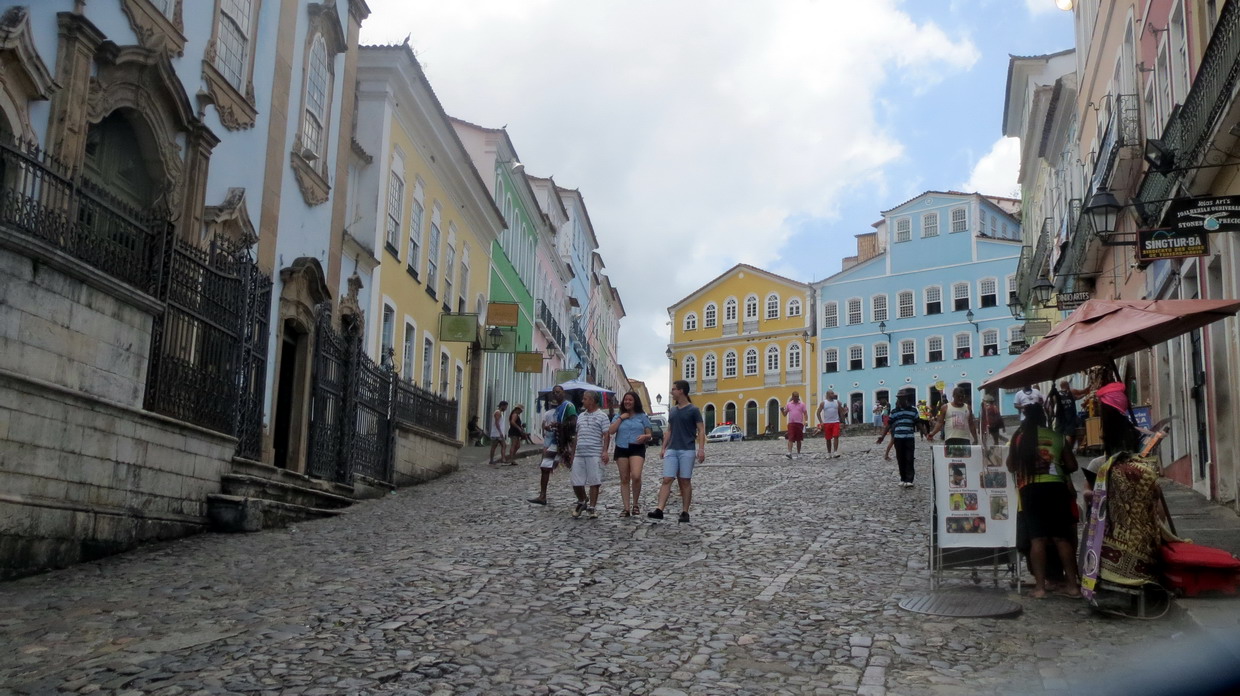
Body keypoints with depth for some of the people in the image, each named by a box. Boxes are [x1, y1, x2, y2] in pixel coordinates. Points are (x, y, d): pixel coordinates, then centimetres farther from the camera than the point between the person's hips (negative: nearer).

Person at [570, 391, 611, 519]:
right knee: (576, 482, 4)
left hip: (594, 454, -6)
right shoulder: (581, 416, 19)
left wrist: (605, 451, -17)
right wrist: (573, 453, 20)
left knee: (594, 482, -2)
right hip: (579, 454, 6)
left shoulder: (602, 416, 0)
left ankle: (592, 507, 6)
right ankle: (582, 501, 27)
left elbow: (606, 435, -6)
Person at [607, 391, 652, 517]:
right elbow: (611, 431, -2)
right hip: (621, 449, 3)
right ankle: (626, 508, 8)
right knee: (624, 479, 4)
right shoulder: (618, 416, 13)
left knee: (636, 476, -21)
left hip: (637, 449, -3)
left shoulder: (642, 416, 8)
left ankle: (635, 504, -3)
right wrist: (620, 418, -4)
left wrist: (645, 437, -15)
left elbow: (649, 435, 8)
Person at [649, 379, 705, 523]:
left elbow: (701, 431, -5)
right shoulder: (672, 410, 14)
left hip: (687, 451, -5)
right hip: (671, 450, 5)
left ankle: (685, 512, 8)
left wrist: (701, 449, -15)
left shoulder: (693, 410, -3)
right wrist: (663, 448, 13)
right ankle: (659, 510, -15)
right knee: (667, 480, -6)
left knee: (685, 481, 1)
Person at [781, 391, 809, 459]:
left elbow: (805, 413, 2)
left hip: (799, 423, 0)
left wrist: (805, 421, -14)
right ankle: (789, 453, -20)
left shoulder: (802, 404, 5)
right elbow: (785, 414, 13)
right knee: (790, 439, -11)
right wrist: (782, 410, -8)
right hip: (791, 423, 0)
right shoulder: (788, 404, 10)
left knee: (798, 440, 7)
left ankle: (798, 454, 16)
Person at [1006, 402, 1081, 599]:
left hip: (1031, 489, -2)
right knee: (1061, 538, 7)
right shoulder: (1056, 436, 10)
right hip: (1056, 487, 2)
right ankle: (1072, 584, 9)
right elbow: (1072, 466, 12)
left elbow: (1011, 466, 10)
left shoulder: (1019, 436, 5)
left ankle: (1040, 587, -5)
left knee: (1038, 538, -3)